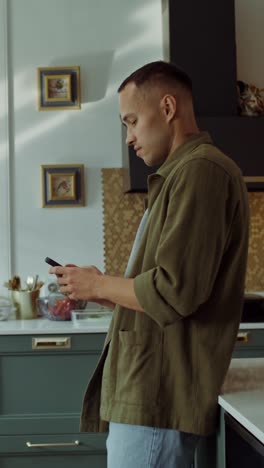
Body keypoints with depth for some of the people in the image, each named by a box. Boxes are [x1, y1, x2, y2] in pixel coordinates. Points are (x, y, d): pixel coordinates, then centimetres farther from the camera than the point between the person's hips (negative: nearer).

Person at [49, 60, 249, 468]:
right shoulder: (183, 172, 19)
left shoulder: (201, 170, -13)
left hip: (158, 398, -9)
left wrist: (98, 286, -6)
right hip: (148, 390, 10)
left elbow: (175, 291, -21)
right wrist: (106, 290, 9)